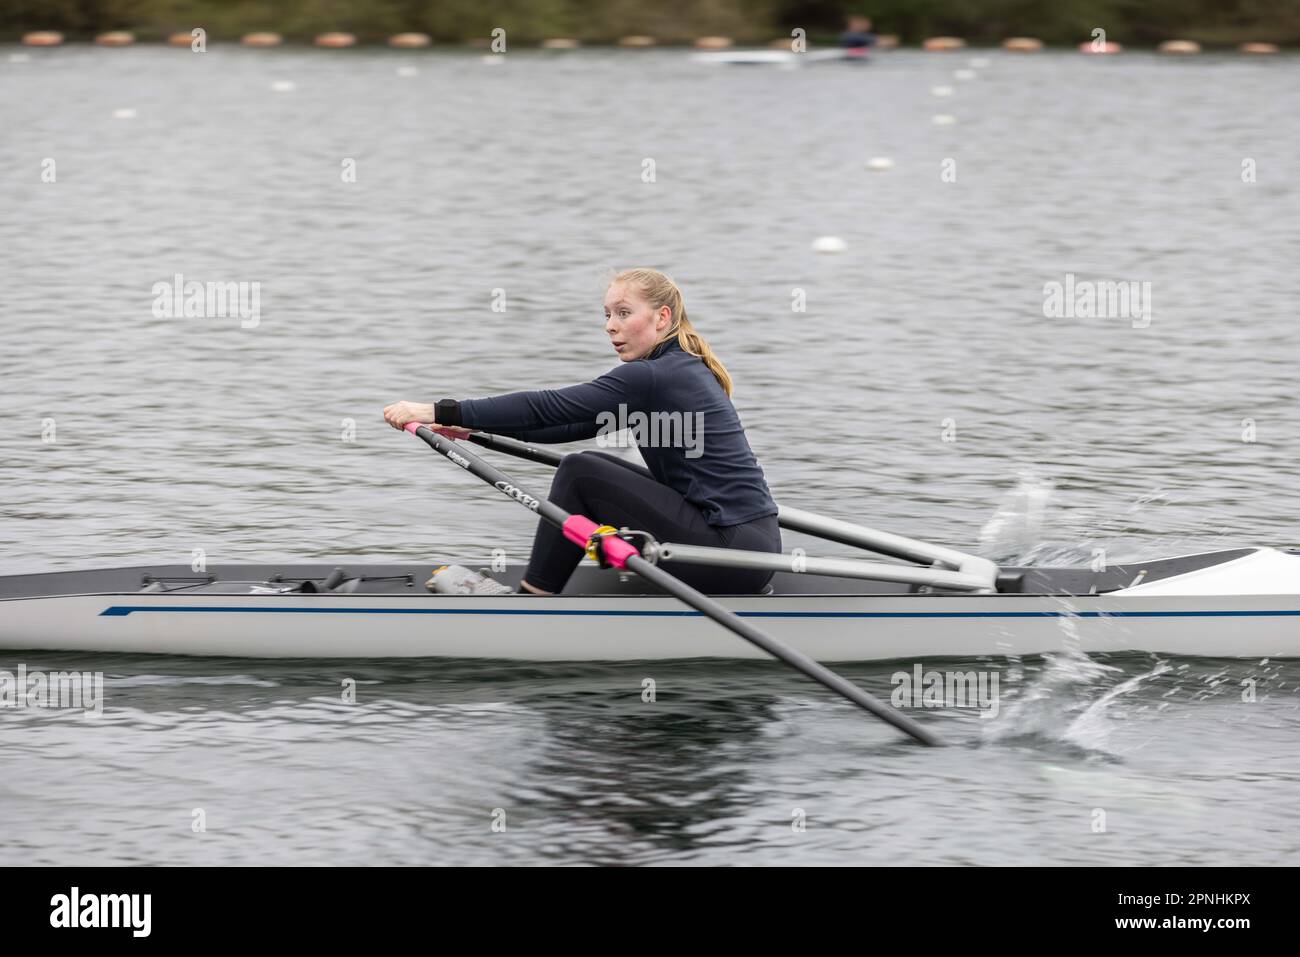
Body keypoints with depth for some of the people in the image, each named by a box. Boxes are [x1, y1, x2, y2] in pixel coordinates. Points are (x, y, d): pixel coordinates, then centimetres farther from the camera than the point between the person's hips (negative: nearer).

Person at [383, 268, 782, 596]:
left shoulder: (651, 377, -14)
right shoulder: (682, 370, 16)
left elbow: (548, 407, -16)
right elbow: (573, 424, 19)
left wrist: (441, 412, -13)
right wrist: (475, 425, 16)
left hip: (735, 548, -10)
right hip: (752, 541, 10)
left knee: (580, 473, -6)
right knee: (597, 470, 16)